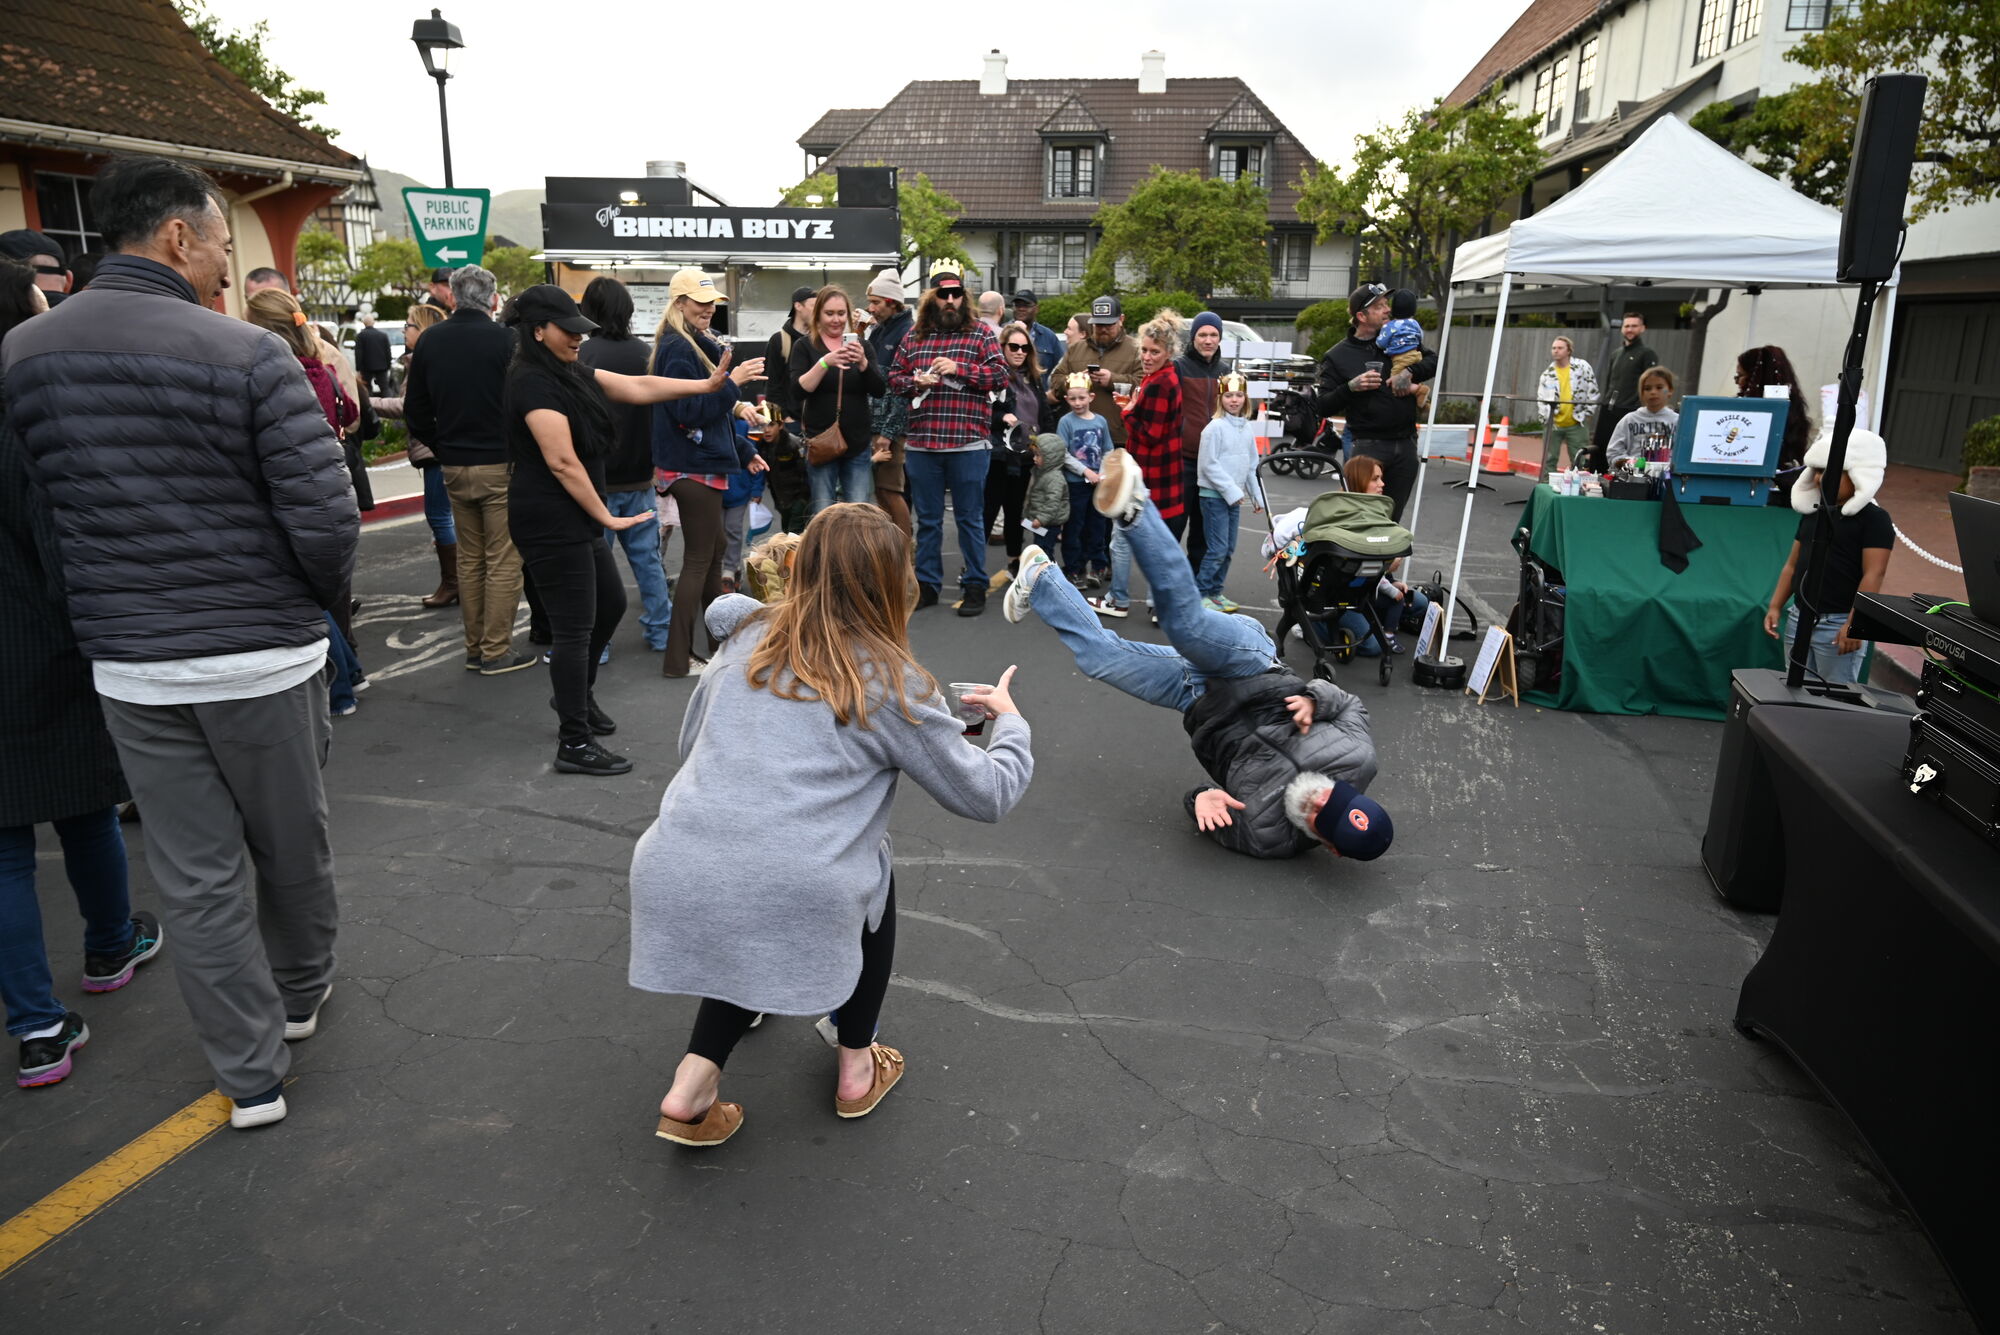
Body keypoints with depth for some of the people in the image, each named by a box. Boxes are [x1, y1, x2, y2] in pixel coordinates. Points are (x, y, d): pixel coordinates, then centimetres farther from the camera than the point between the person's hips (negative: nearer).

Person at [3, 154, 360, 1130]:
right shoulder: (246, 355, -13)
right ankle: (301, 994, 41)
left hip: (128, 668, 4)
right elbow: (327, 519, -18)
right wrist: (320, 594, 3)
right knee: (292, 846, 19)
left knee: (195, 877, 12)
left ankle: (250, 1074, 21)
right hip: (262, 654, -3)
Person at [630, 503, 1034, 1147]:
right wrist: (1009, 720, 25)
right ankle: (857, 1069, 35)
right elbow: (988, 794, 6)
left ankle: (692, 1085, 19)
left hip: (673, 886, 4)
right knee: (875, 878, 28)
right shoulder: (892, 682, 0)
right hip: (793, 901, -4)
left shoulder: (746, 638, 12)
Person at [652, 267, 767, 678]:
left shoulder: (696, 344, 15)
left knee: (715, 549, 17)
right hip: (692, 469, -10)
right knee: (699, 559, -4)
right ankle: (678, 658, 2)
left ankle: (720, 642, 29)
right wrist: (732, 382, -22)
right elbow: (688, 412, -23)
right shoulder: (677, 348, -15)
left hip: (703, 464, 10)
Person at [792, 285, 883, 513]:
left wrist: (862, 362, -18)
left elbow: (880, 390, 0)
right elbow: (798, 390, -10)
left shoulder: (862, 346, 10)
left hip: (858, 443, 2)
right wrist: (825, 362, -23)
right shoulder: (804, 346, 4)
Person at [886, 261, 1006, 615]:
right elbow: (894, 376, 14)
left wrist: (959, 368, -14)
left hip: (968, 442, -3)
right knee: (927, 518, 12)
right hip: (921, 443, 3)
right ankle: (927, 584, 23)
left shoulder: (980, 333, 2)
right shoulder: (914, 336, 11)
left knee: (969, 517, 5)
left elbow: (1000, 375, -6)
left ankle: (975, 586, 15)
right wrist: (915, 382, -7)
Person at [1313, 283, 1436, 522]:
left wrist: (1409, 372, -6)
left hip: (1406, 446, 5)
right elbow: (1324, 408, -2)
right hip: (1368, 447, -4)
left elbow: (1434, 361, 13)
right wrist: (1351, 387, -19)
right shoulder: (1337, 356, 1)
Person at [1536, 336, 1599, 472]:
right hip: (1552, 424, 2)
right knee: (1549, 460, 7)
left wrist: (1586, 414, -4)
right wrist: (1546, 416, -6)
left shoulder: (1582, 367, -2)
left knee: (1579, 461, 4)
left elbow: (1593, 392, 0)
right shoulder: (1547, 373, 5)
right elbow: (1541, 397, 5)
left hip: (1576, 425, -2)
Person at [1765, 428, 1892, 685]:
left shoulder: (1874, 519, -7)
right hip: (1799, 619, 7)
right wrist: (1775, 606, 9)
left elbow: (1873, 575, -14)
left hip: (1837, 624, -7)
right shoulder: (1812, 512, 14)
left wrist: (1854, 624, -21)